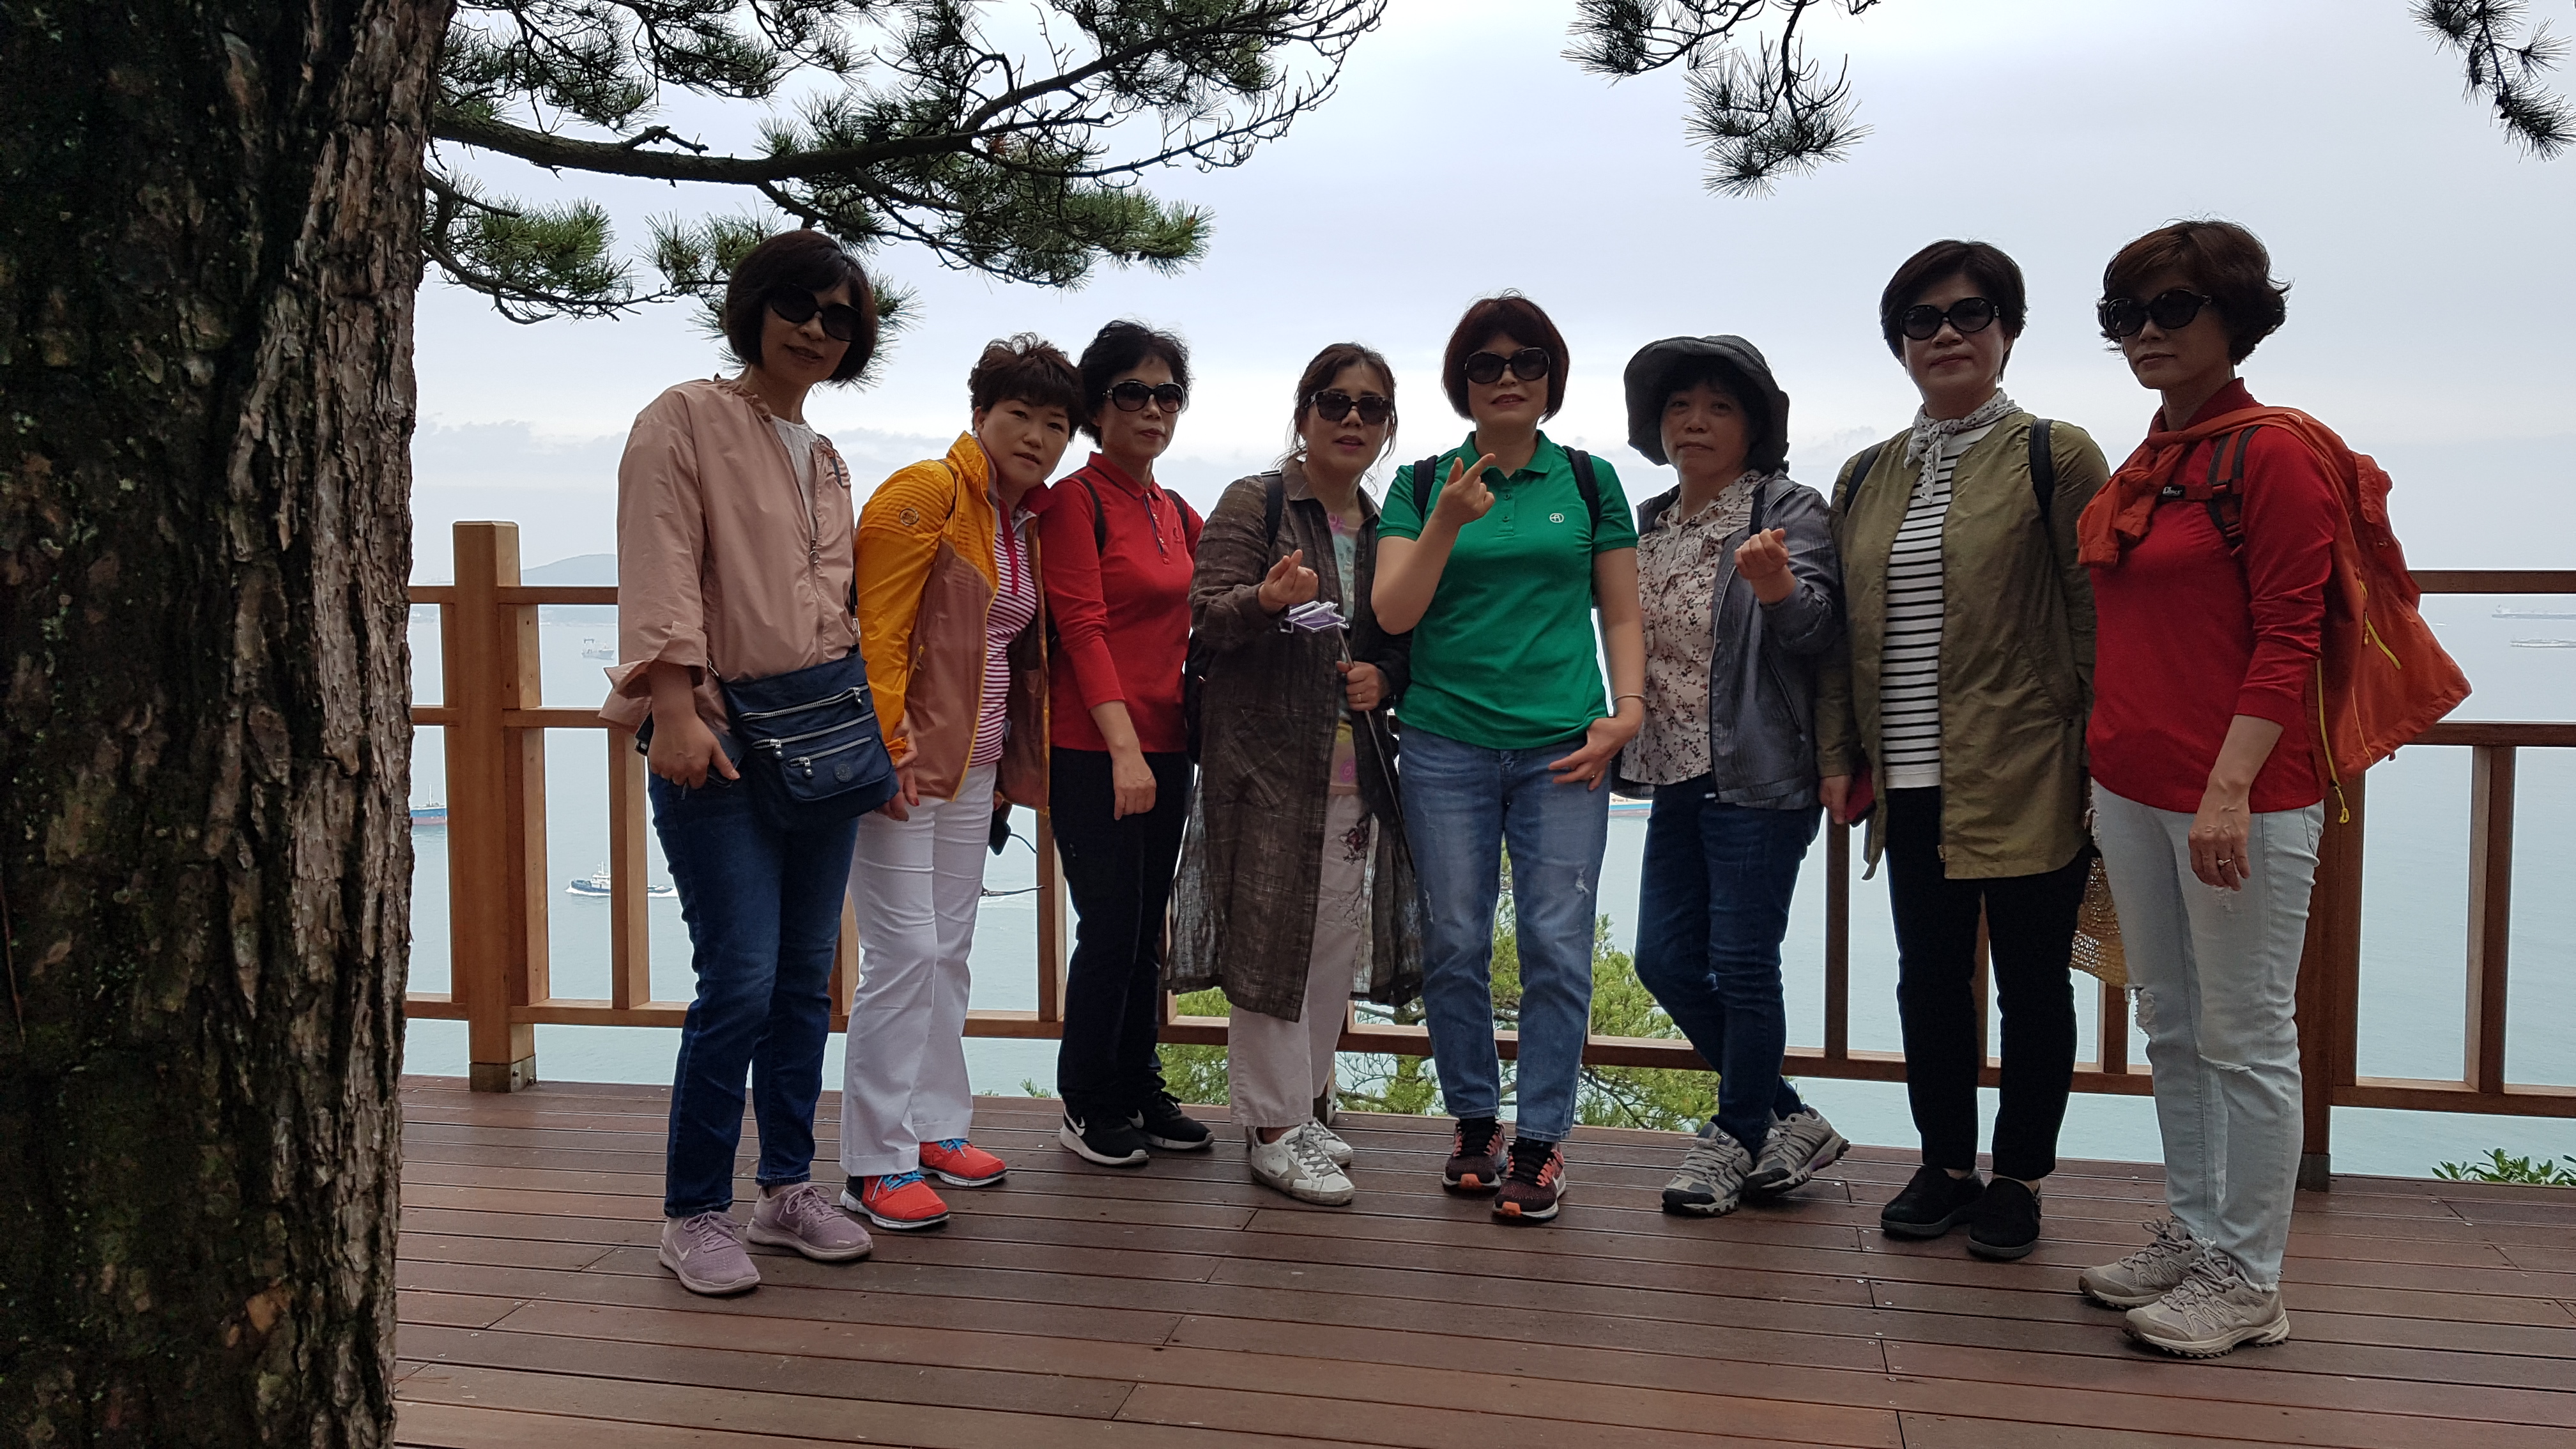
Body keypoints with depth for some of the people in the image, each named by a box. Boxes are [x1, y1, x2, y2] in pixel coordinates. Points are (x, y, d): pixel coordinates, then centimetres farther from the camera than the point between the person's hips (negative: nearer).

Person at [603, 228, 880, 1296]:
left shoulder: (826, 460, 19)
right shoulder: (685, 421, -2)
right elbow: (662, 573, -11)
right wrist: (675, 708, -21)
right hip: (719, 739, -7)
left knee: (808, 976, 9)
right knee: (741, 980, -10)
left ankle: (788, 1188, 21)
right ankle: (693, 1214, 4)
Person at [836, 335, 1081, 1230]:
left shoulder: (1025, 525, 14)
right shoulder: (924, 494, -10)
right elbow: (874, 630, -16)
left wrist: (1012, 769, 19)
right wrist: (887, 749, -21)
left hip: (973, 768, 8)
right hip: (900, 765, -8)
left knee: (950, 952, 13)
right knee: (905, 950, -9)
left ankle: (936, 1128, 24)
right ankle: (876, 1165, -2)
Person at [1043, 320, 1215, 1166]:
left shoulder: (1179, 516, 15)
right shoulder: (1076, 501, -6)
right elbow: (1082, 628, -14)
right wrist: (1123, 748, -21)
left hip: (1164, 749, 7)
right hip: (1093, 752, -7)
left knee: (1147, 933, 13)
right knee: (1111, 931, -3)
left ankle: (1138, 1092, 24)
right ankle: (1087, 1109, 11)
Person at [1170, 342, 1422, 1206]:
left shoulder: (1383, 528, 14)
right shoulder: (1254, 505, -3)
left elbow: (1404, 639, 21)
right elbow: (1208, 618, -11)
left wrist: (1385, 676, -2)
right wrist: (1267, 600, -31)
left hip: (1355, 769, 6)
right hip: (1266, 759, -6)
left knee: (1338, 940, 10)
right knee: (1273, 937, -4)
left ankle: (1303, 1105, 25)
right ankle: (1274, 1128, 5)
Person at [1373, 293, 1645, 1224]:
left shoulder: (1589, 482, 10)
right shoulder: (1424, 484, 7)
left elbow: (1621, 616, 13)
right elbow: (1392, 613, -3)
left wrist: (1627, 710, -2)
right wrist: (1447, 526, -16)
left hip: (1562, 747, 0)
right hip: (1446, 742, 0)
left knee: (1557, 943, -4)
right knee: (1455, 942, 4)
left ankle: (1540, 1141, 5)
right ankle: (1473, 1124, 19)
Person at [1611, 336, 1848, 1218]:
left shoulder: (1791, 513, -7)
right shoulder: (1650, 524, 13)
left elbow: (1816, 631, -19)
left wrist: (1778, 590, -39)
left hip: (1758, 778, -7)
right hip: (1678, 774, 8)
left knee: (1742, 966, -2)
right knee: (1664, 957, 8)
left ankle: (1740, 1138, 18)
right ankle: (1788, 1120, 22)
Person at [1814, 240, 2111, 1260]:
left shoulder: (2054, 457, -2)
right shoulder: (1867, 478, 13)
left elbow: (2097, 618, -5)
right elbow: (1843, 631, 16)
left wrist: (2100, 762, -10)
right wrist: (1840, 754, 9)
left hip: (2029, 783, -4)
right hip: (1913, 785, 5)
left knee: (2031, 985, 6)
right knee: (1928, 981, 12)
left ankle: (2018, 1181, 21)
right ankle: (1945, 1167, 27)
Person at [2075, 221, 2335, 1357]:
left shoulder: (2274, 456, -10)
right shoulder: (2140, 467, 14)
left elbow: (2288, 641, -15)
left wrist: (2230, 789, -22)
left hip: (2242, 794, -8)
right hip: (2132, 790, 8)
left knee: (2245, 1038, 1)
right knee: (2169, 1026, 16)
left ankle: (2248, 1281, 11)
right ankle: (2192, 1233, 29)